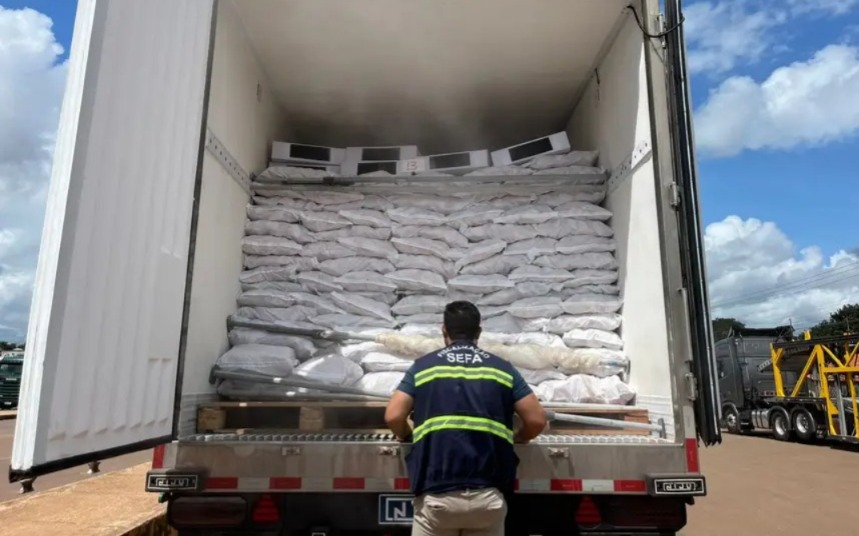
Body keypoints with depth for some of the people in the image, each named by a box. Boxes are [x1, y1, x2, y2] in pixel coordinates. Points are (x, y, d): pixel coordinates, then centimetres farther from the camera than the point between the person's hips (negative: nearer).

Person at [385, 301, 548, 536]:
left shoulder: (424, 366, 6)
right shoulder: (502, 368, 8)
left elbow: (393, 417, -1)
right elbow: (537, 420, 5)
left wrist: (408, 437, 20)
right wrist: (515, 438, 26)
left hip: (437, 494, -1)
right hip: (488, 494, 1)